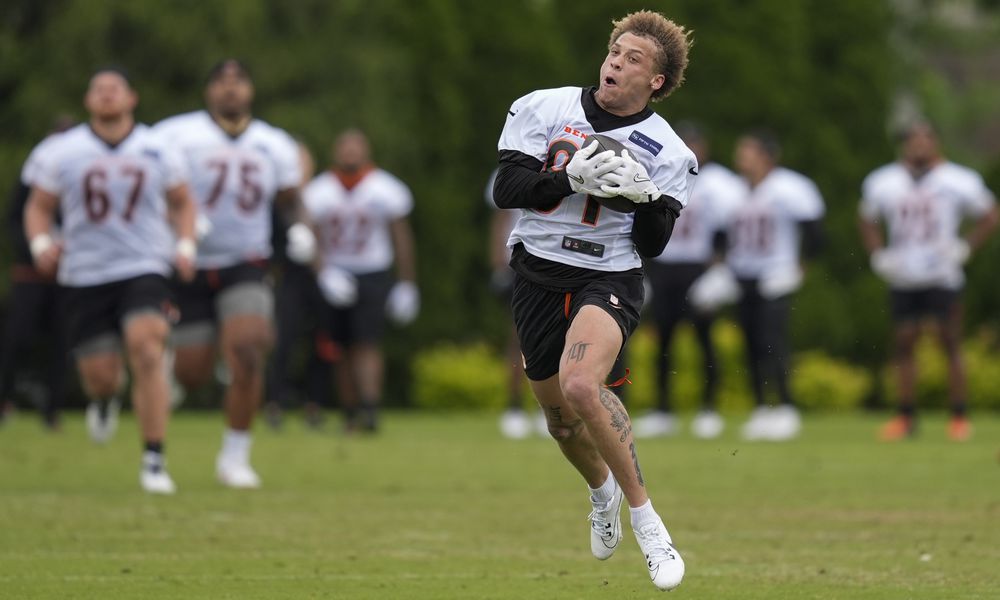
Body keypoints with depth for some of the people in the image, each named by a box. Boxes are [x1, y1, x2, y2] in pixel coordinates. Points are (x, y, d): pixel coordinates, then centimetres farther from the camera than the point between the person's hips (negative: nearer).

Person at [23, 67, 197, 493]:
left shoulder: (157, 151, 4)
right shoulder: (64, 152, 2)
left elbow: (182, 203, 16)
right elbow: (39, 207, 9)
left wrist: (185, 246, -1)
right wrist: (41, 243, -11)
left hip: (144, 269, -1)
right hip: (85, 277, 1)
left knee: (147, 354, -22)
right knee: (100, 380, 0)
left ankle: (153, 460, -17)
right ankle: (106, 399, 42)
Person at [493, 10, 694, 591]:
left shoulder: (666, 152, -2)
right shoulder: (546, 108, 0)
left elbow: (652, 245, -3)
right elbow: (507, 187, -7)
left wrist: (643, 195, -22)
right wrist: (574, 179, -20)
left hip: (610, 277, -3)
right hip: (538, 275, 3)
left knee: (581, 384, -31)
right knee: (558, 411, 15)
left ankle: (645, 516, -19)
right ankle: (602, 490, 50)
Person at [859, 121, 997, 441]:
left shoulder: (958, 182, -5)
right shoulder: (882, 184, 3)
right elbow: (868, 222, 18)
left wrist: (964, 248, -4)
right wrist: (880, 256, 5)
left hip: (942, 277, -3)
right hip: (903, 279, 3)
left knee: (950, 342, -3)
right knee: (903, 343, 3)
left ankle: (959, 417, 2)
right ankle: (906, 415, 11)